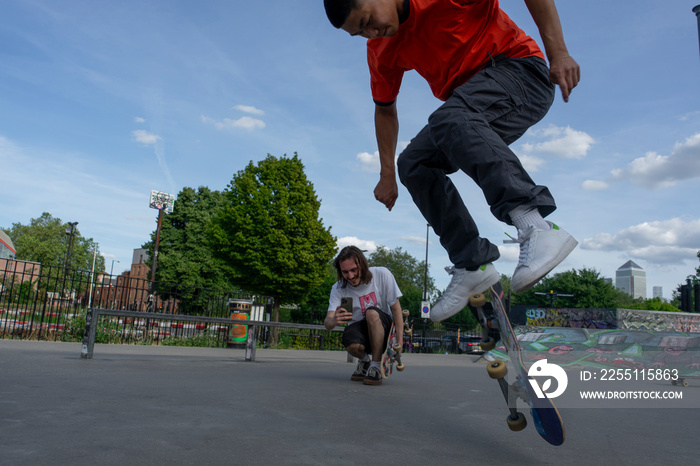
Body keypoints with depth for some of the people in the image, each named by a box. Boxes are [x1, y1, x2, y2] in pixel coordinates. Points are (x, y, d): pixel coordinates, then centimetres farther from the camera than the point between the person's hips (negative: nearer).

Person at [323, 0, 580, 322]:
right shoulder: (381, 51, 2)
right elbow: (385, 110, 13)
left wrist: (557, 52, -23)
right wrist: (387, 175, 10)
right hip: (466, 107, 7)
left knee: (450, 119, -35)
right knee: (414, 163, -8)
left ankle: (535, 226, -44)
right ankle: (472, 265, -9)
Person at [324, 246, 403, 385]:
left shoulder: (382, 275, -14)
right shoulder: (338, 289, -10)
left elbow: (396, 308, -8)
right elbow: (327, 322, -19)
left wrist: (399, 342, -16)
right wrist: (334, 321, -45)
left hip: (384, 328, -1)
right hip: (361, 329, 1)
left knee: (372, 312, -34)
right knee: (349, 339, -34)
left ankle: (376, 368, -20)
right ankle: (364, 361, 3)